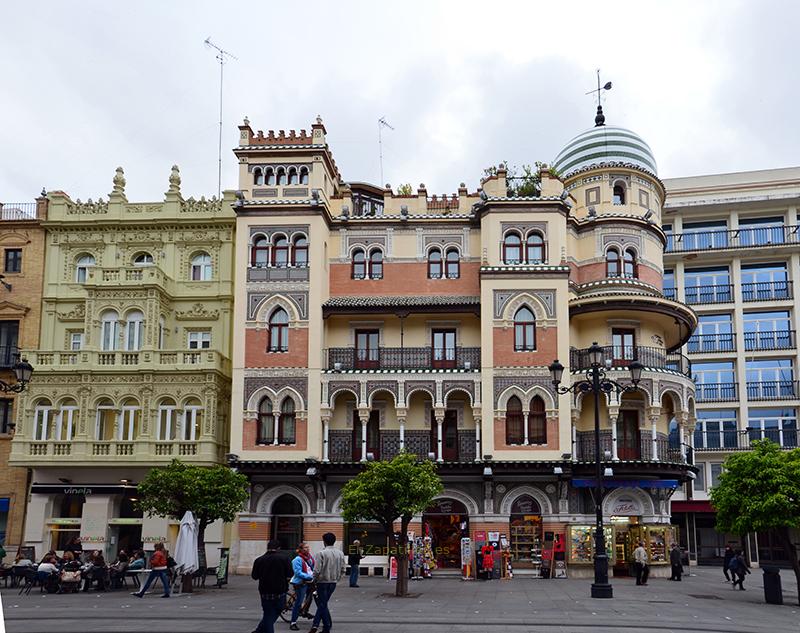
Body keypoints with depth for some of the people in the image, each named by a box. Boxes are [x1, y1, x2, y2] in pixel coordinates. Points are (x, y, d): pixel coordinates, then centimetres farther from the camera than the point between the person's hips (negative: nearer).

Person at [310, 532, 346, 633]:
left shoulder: (322, 553, -15)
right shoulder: (340, 553, 1)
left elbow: (317, 571, -17)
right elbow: (342, 570, 4)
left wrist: (314, 580, 1)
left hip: (323, 582, -5)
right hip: (333, 583, 5)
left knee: (323, 605, 5)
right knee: (322, 604, 17)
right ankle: (315, 625, 18)